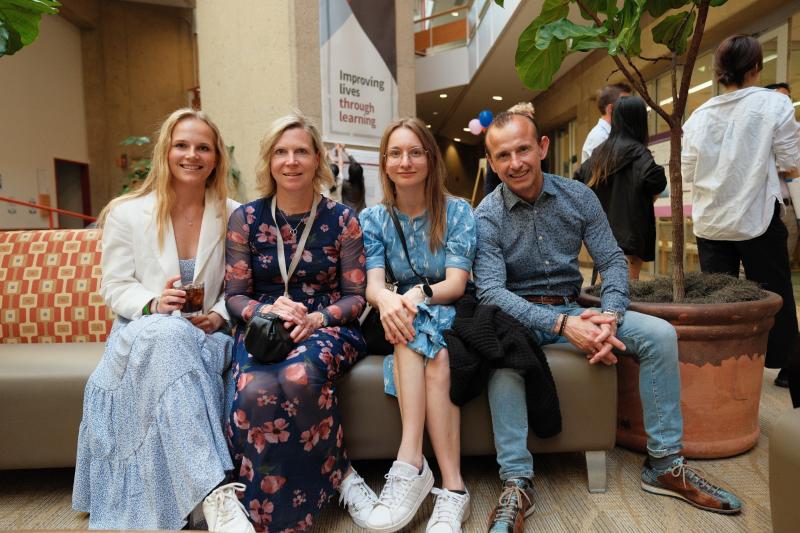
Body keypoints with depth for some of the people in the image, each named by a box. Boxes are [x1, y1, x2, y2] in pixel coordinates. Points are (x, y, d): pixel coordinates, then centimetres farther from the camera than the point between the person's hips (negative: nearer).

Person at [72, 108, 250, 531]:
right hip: (142, 333, -1)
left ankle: (208, 495, -27)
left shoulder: (233, 215, 5)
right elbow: (114, 287, 3)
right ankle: (216, 493, -45)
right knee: (169, 333, -39)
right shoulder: (125, 213, 4)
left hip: (207, 336, 1)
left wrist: (219, 315, -14)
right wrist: (152, 304, -18)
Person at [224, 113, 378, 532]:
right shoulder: (245, 219, 5)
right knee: (256, 391, -33)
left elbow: (356, 295, 2)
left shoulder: (341, 219, 3)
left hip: (327, 325, -1)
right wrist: (269, 312, -18)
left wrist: (317, 319, -18)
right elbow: (234, 296, 4)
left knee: (300, 376, -36)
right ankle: (341, 476, -12)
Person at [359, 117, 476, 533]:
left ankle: (410, 464, -36)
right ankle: (451, 486, -37)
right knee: (434, 358, -33)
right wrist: (386, 299, -36)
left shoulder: (457, 211, -2)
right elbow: (372, 284, -10)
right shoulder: (373, 219, 4)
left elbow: (456, 283, -13)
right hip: (405, 318, 2)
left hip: (451, 315, -1)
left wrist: (418, 294, -35)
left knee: (420, 334, -35)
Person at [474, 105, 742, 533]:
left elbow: (612, 261, 0)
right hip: (519, 314, -3)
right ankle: (517, 484, -27)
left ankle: (664, 464, 0)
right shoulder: (486, 218, -11)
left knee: (659, 334, -14)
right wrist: (562, 325, -31)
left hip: (572, 309, 4)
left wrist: (610, 315, -20)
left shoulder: (578, 196, 0)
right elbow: (490, 290, -21)